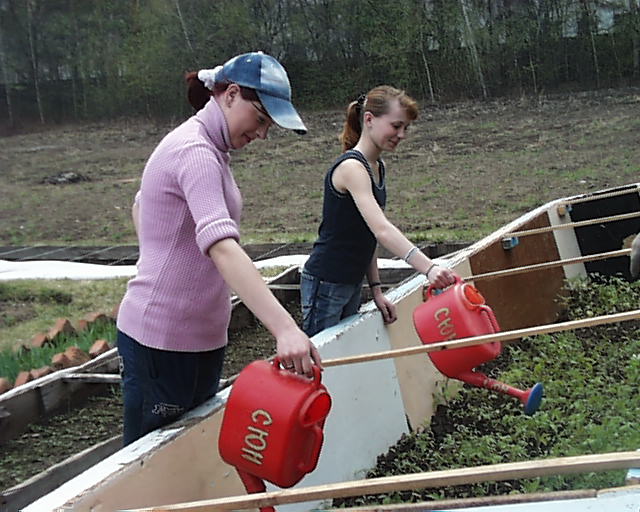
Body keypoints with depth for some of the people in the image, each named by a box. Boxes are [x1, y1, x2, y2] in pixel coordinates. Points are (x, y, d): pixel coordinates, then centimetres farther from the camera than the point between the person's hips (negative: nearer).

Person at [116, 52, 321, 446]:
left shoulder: (205, 147, 13)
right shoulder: (196, 152, -19)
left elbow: (140, 206, 27)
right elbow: (222, 246, -34)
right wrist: (284, 328, -43)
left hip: (199, 337, 10)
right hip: (165, 342, -10)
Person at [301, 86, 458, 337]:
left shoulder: (378, 168, 9)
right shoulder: (351, 167, -20)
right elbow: (382, 230, -34)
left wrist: (376, 290, 8)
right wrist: (429, 268, -44)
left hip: (353, 285, 9)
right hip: (326, 285, -9)